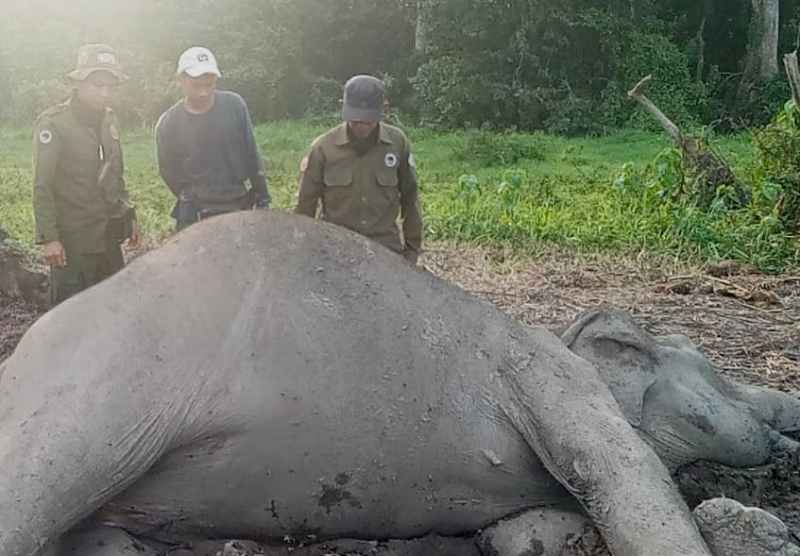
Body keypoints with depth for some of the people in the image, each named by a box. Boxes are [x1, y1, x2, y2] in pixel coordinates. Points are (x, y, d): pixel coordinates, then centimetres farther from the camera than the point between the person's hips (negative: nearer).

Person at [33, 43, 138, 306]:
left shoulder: (109, 120, 10)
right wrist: (49, 238, -18)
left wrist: (129, 216, 16)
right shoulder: (53, 124, -12)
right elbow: (42, 187, -14)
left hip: (109, 237, 7)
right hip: (72, 240, -7)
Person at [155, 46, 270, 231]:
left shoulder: (234, 105, -6)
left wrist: (262, 198, 5)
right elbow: (169, 173, 3)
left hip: (240, 208, 2)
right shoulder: (167, 125, -9)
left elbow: (251, 154, 2)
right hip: (197, 216, -2)